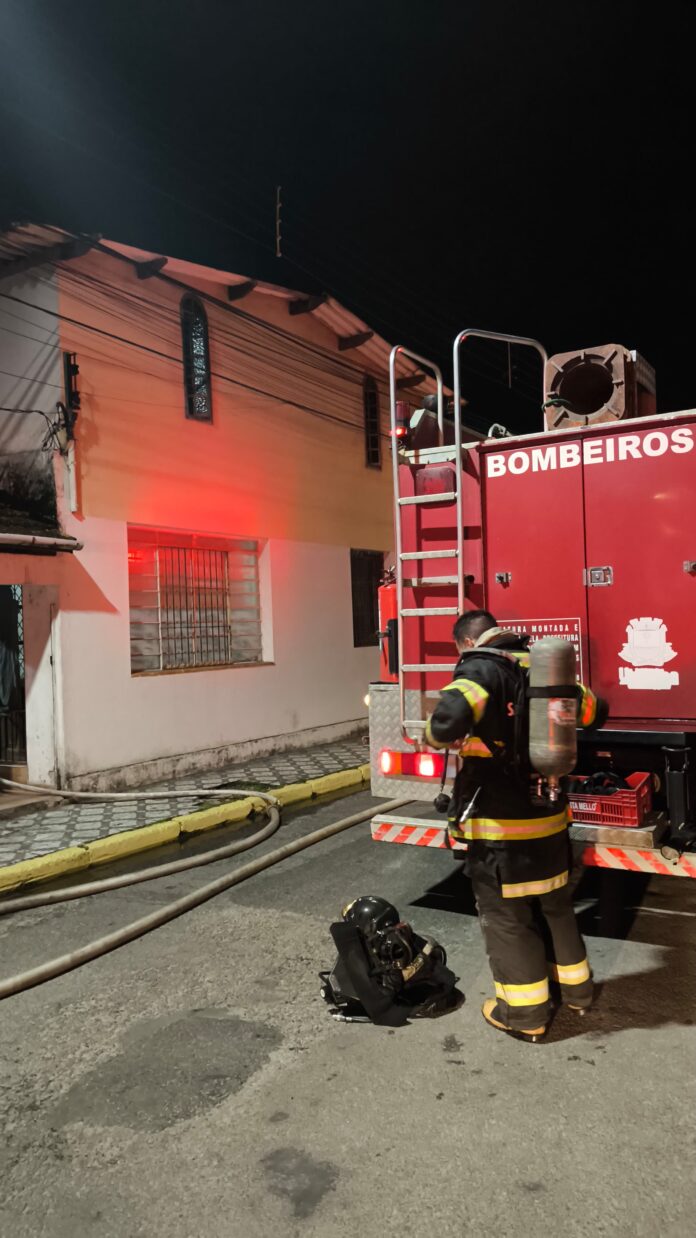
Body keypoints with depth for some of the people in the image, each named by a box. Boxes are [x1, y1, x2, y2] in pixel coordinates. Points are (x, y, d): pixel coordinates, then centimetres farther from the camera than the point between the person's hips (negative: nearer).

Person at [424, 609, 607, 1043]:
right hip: (550, 817, 7)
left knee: (506, 917, 9)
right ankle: (576, 988, 40)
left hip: (499, 824, -7)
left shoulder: (481, 669, -15)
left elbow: (452, 716, -35)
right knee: (555, 905, 24)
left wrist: (440, 736, -13)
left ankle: (525, 1014, 20)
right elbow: (594, 711, 18)